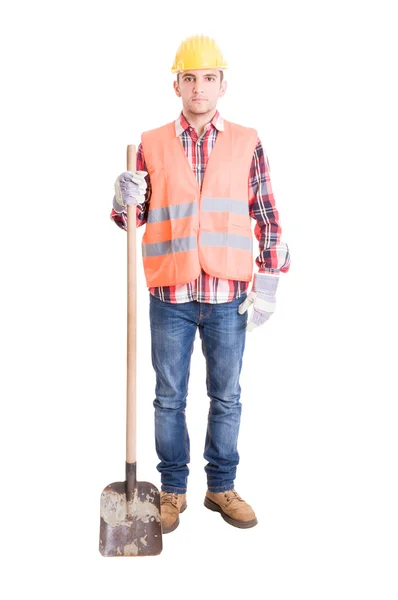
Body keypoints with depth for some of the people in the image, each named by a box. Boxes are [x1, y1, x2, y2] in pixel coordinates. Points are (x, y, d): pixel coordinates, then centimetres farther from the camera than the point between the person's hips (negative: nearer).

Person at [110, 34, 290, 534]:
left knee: (226, 397, 10)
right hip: (170, 296, 0)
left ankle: (222, 487, 26)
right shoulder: (152, 145, 6)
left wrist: (268, 281, -2)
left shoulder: (246, 143, 5)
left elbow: (267, 217, 6)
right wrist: (125, 201, -13)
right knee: (169, 397, 9)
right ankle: (173, 490, 24)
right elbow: (134, 218, 10)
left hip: (229, 297, 0)